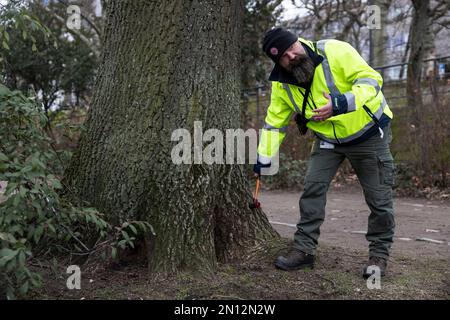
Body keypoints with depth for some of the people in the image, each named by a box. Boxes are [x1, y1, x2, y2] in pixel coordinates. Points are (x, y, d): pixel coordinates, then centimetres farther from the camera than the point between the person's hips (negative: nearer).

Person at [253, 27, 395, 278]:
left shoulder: (335, 51, -25)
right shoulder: (282, 83, -9)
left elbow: (371, 79, -26)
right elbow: (275, 123, 1)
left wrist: (340, 104, -42)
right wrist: (263, 161, 0)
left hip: (369, 132, -3)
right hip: (328, 139, 4)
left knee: (379, 198, 1)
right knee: (313, 188, -5)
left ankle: (379, 254, 19)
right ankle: (304, 250, 7)